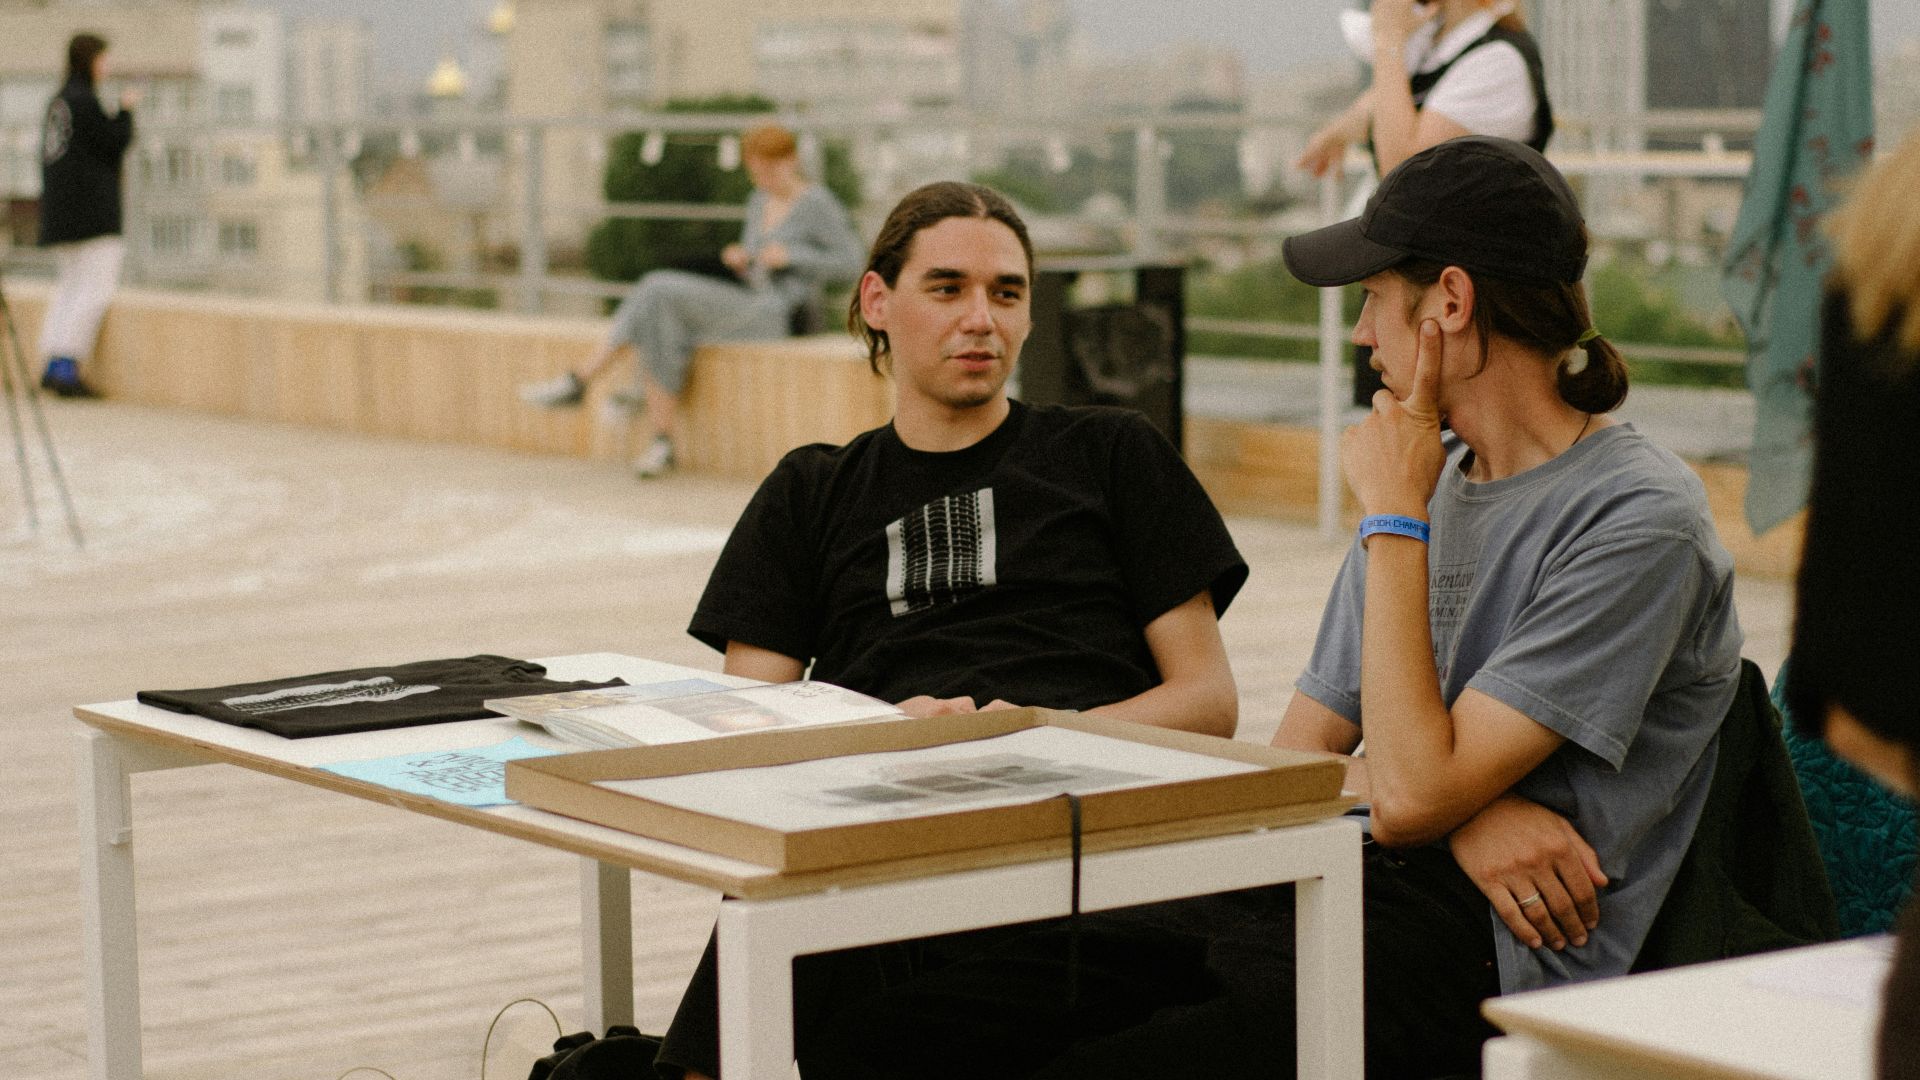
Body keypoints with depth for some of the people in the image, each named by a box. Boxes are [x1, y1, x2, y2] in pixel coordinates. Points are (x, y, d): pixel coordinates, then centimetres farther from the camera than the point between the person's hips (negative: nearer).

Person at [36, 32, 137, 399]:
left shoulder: (57, 102, 15)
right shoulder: (84, 101, -12)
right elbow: (114, 143, -11)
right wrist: (126, 111, 2)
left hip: (59, 211, 9)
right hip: (94, 210, -9)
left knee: (70, 285, 14)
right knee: (96, 288, -10)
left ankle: (53, 365, 9)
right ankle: (67, 366, -17)